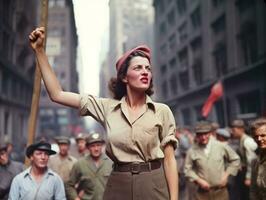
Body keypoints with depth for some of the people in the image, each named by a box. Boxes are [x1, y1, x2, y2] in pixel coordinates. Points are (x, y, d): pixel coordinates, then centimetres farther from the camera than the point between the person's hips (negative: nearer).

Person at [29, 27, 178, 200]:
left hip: (154, 185, -1)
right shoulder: (107, 107, 2)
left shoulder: (162, 111, -2)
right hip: (118, 186, 2)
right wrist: (40, 51, -1)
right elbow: (57, 94, 1)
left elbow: (169, 159, -1)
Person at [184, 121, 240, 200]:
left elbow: (235, 160, 8)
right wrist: (198, 180, -10)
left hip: (220, 191, 1)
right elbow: (188, 169, 1)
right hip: (203, 192, -1)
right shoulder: (192, 151, -5)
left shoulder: (221, 146, -2)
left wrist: (227, 175, 0)